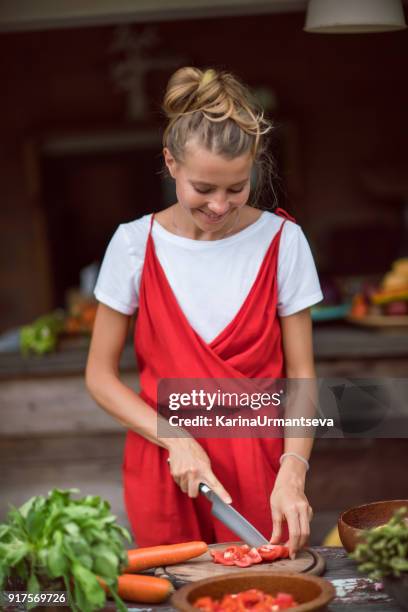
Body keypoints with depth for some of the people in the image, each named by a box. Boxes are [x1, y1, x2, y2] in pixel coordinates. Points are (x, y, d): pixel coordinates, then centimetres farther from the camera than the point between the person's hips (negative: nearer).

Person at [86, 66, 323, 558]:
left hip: (259, 465, 0)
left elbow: (300, 374, -3)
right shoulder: (135, 244, -4)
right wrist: (177, 440, -13)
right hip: (164, 467, 0)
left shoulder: (281, 241, -4)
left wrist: (292, 472, -16)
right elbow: (100, 375, -1)